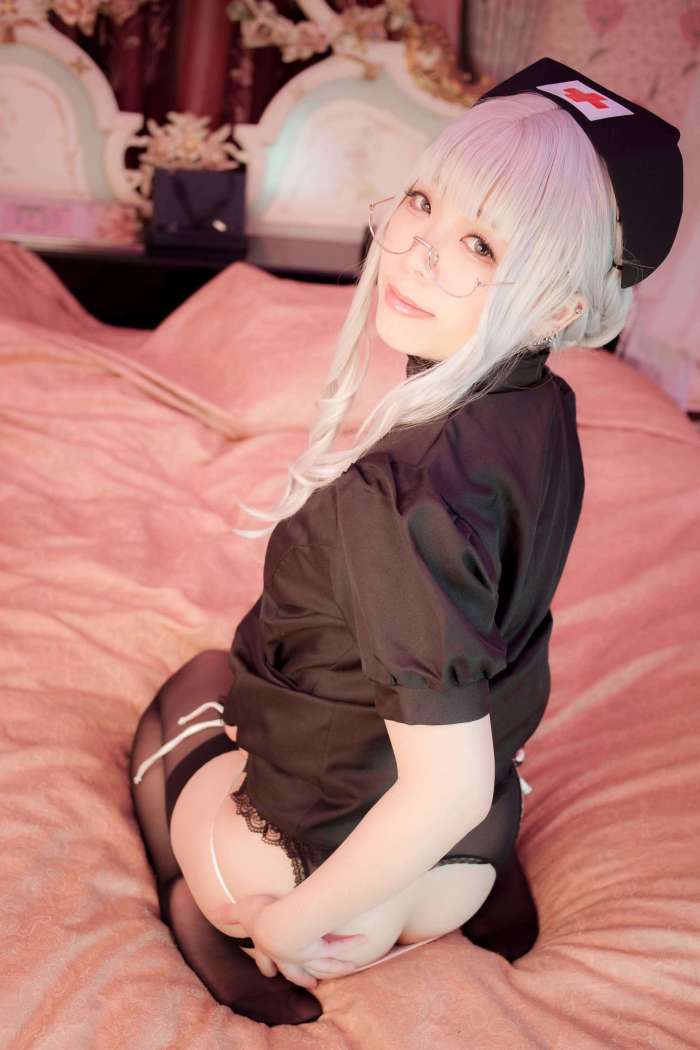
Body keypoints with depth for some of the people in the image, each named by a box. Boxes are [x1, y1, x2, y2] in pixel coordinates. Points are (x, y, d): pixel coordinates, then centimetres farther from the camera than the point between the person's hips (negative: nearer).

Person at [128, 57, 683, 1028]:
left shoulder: (407, 495, -37)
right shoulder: (545, 415, -11)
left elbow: (448, 790, -32)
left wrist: (293, 917, -15)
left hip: (325, 855, -5)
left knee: (179, 699, 23)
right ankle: (481, 894, 21)